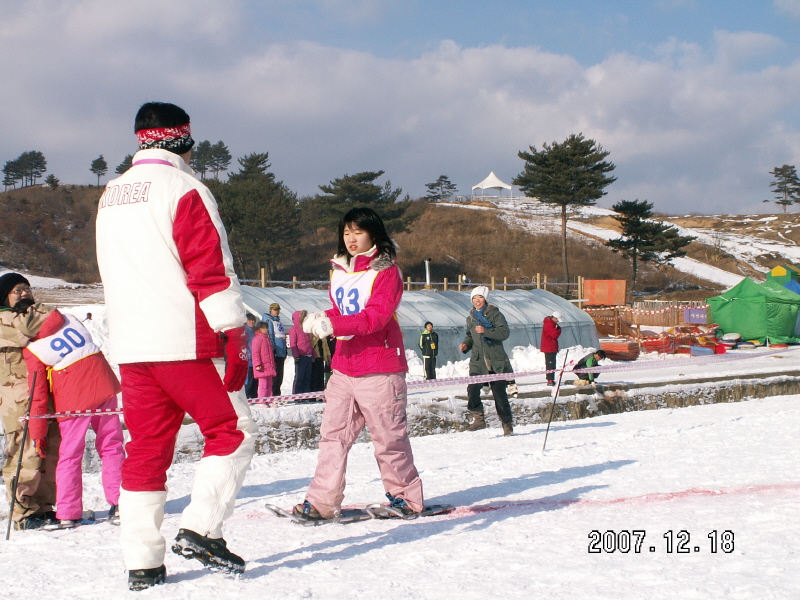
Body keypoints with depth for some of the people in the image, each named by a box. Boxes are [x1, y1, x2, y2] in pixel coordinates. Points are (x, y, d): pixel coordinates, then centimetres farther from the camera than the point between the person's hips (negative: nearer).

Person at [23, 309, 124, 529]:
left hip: (72, 398, -4)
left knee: (70, 454, 6)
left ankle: (67, 514, 7)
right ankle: (118, 506, 7)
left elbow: (38, 394, -2)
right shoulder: (69, 319, 7)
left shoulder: (32, 350, -3)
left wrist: (37, 432, 5)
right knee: (111, 446, 9)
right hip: (102, 385, 4)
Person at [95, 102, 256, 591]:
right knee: (233, 431, 4)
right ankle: (201, 529, -9)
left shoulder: (111, 197, 17)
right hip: (186, 343, -7)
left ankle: (143, 562, 7)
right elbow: (212, 271, -13)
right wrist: (234, 337, -12)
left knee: (146, 448, 9)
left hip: (129, 347, 7)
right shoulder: (184, 189, -8)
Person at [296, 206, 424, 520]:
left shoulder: (386, 271, -7)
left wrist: (333, 326, -28)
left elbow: (377, 315, -18)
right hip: (344, 367, 6)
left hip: (379, 368, -6)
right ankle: (322, 501, 3)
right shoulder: (340, 270, 14)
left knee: (388, 435, 0)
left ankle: (406, 496, 15)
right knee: (333, 432, 2)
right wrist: (321, 318, -4)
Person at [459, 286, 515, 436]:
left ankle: (507, 424, 11)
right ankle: (478, 418, -3)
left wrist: (486, 331, -23)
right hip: (478, 361, 3)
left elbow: (504, 332, -12)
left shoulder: (495, 314, -1)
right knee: (472, 389, -17)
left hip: (496, 361, -3)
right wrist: (465, 345, 6)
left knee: (499, 392, 0)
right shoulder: (471, 318, 14)